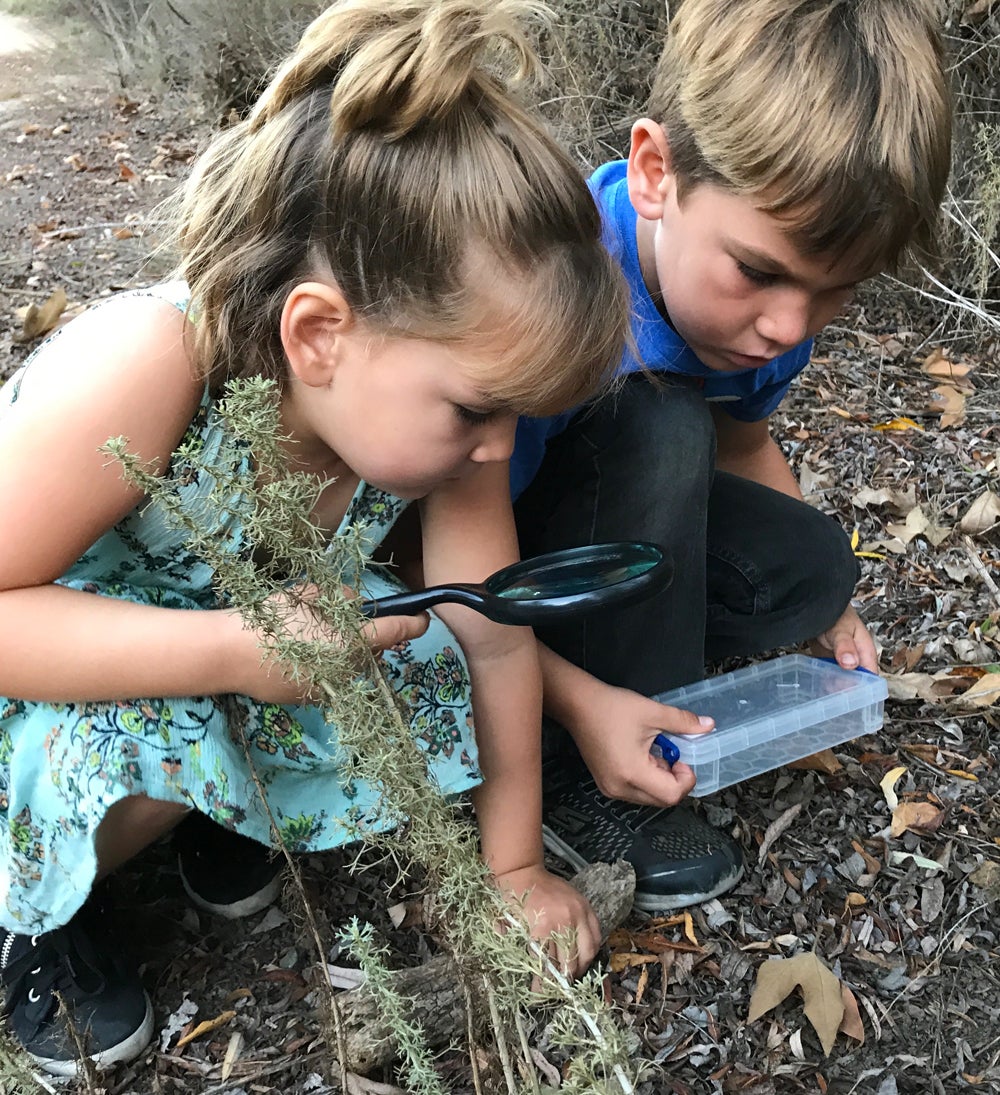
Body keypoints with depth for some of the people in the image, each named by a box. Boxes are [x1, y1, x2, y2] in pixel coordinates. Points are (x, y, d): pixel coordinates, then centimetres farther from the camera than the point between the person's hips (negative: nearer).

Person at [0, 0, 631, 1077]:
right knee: (144, 734, -34)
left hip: (251, 613, 5)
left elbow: (492, 636, -13)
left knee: (422, 669, -17)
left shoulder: (440, 384, -22)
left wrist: (513, 868, -5)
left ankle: (213, 801, 10)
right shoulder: (145, 365, -39)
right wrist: (233, 650, -44)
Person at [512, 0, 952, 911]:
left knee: (809, 568, -12)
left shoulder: (764, 306, -14)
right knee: (662, 429, -32)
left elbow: (742, 444, 7)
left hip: (617, 514, 6)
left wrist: (820, 600, 0)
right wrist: (578, 700, -31)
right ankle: (582, 782, -20)